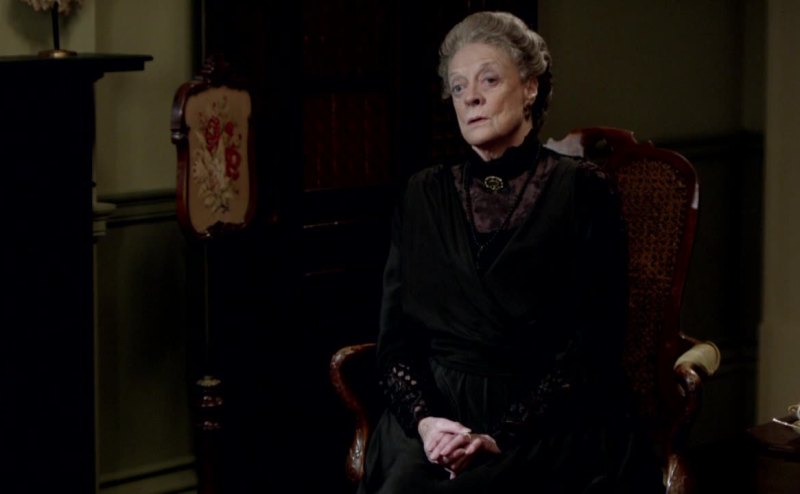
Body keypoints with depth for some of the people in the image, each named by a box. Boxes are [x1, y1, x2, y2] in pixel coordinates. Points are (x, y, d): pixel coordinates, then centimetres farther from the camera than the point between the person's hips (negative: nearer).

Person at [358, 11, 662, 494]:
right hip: (437, 421, 4)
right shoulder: (425, 195, 12)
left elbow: (594, 344, -5)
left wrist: (503, 437, -14)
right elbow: (396, 334, 8)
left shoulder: (582, 190, 1)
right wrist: (423, 419, -11)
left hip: (547, 424, -3)